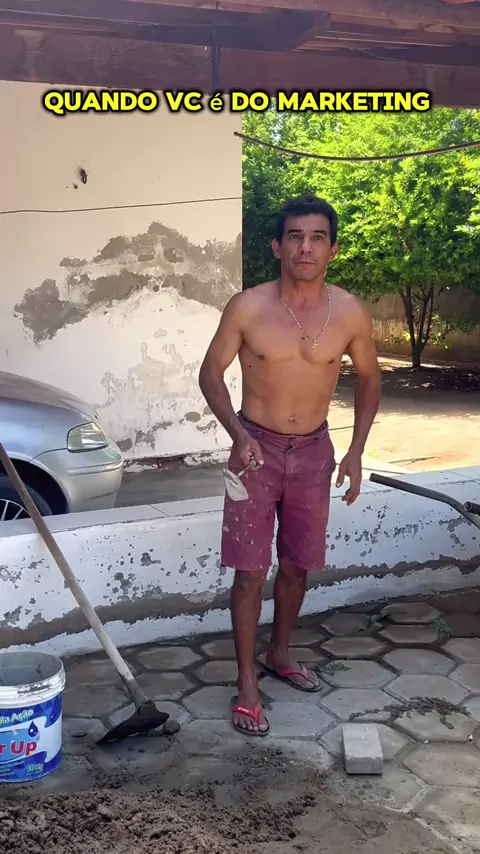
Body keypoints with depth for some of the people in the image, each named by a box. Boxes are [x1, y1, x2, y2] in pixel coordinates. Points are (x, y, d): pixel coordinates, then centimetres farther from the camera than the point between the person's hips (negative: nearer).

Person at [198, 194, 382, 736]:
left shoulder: (350, 313, -9)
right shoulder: (247, 308, -14)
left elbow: (368, 379, 6)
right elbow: (211, 374, -3)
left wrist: (356, 452, -1)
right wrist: (238, 434, -17)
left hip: (314, 451, 3)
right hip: (257, 447, -2)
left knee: (296, 565, 15)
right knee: (250, 570, 0)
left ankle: (280, 654, 38)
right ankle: (247, 684, 15)